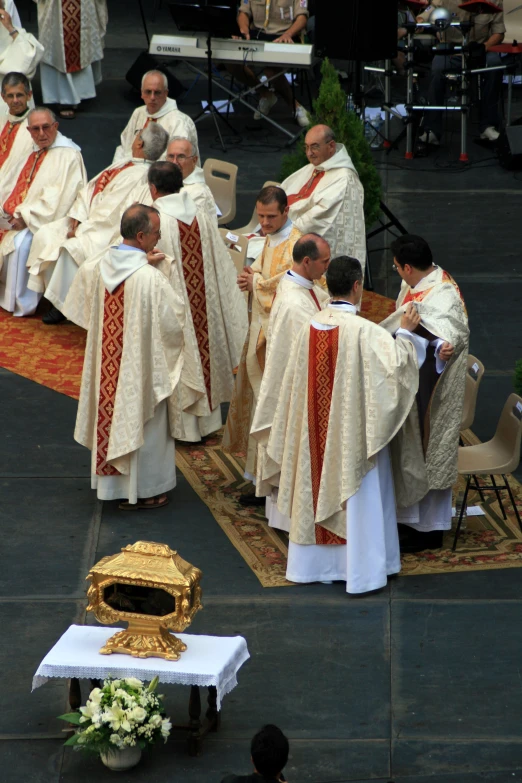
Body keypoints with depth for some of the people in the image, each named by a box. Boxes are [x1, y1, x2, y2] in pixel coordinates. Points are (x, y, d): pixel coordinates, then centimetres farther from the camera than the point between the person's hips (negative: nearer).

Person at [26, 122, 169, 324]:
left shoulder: (139, 175, -20)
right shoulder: (124, 164, 11)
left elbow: (110, 213, -23)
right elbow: (90, 189, 10)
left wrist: (80, 230, -18)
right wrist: (77, 217, -4)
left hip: (107, 231, -10)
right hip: (88, 220, 10)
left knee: (71, 248, -29)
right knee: (46, 235, 0)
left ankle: (62, 303, -12)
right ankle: (52, 293, 4)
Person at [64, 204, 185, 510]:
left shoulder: (103, 266, -7)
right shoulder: (150, 278, -28)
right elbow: (176, 316, -17)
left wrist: (141, 261, 10)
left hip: (109, 363, 6)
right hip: (142, 366, -6)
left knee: (113, 416, 20)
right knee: (142, 423, 9)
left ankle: (111, 481, 32)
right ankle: (142, 490, 20)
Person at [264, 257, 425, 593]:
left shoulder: (311, 327, -1)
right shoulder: (364, 331, -20)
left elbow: (296, 383, 6)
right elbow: (395, 364, -21)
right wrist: (406, 332, -8)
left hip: (316, 432, 6)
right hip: (354, 434, -6)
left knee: (317, 490, 16)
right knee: (358, 497, 3)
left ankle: (312, 563, 24)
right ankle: (361, 572, 8)